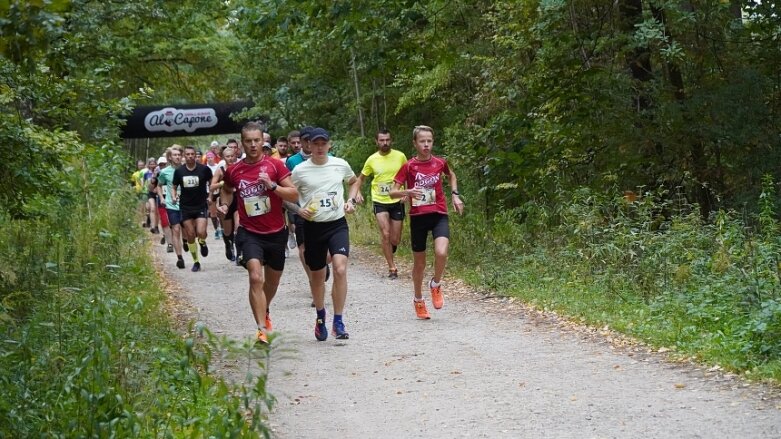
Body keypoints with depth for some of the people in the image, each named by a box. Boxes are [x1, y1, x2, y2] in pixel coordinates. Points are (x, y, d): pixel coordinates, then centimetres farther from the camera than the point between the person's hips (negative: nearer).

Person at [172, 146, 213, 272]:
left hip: (201, 206, -2)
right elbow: (175, 186, 11)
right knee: (190, 235, 4)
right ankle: (196, 261, 18)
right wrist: (174, 196, -8)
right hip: (185, 207, 2)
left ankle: (202, 242, 18)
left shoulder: (204, 169, -7)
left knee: (201, 232, -19)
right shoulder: (179, 171, 0)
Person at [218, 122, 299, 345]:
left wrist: (272, 186, -23)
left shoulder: (275, 165, -5)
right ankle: (262, 329, -23)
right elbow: (227, 189, 22)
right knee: (256, 277, -22)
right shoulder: (233, 171, -1)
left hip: (276, 232, 2)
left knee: (272, 281, 18)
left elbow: (294, 195, -9)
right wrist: (224, 204, 2)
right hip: (249, 233, -1)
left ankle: (265, 312, 49)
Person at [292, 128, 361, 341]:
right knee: (317, 275, 12)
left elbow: (354, 181, 22)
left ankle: (338, 322, -12)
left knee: (340, 269, -20)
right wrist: (298, 210, -11)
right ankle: (320, 317, 37)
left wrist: (351, 200, 5)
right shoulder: (300, 170, -4)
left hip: (338, 225, 0)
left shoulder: (341, 165, 1)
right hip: (313, 227, 0)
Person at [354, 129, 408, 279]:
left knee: (395, 239, 2)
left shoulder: (400, 156, -3)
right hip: (380, 202, -1)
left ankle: (388, 251, 38)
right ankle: (392, 268, -6)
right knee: (385, 234, -16)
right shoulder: (372, 159, -2)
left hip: (397, 201, 1)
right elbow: (361, 178, 12)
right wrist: (357, 192, -4)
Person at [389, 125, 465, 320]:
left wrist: (455, 195, 11)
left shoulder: (440, 163, 1)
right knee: (419, 263, 8)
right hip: (418, 217, 0)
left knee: (441, 253, -24)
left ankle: (436, 285, 4)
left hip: (439, 215, 0)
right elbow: (393, 192, -7)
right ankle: (418, 300, 30)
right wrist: (408, 192, -27)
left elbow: (451, 175, 24)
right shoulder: (409, 166, -5)